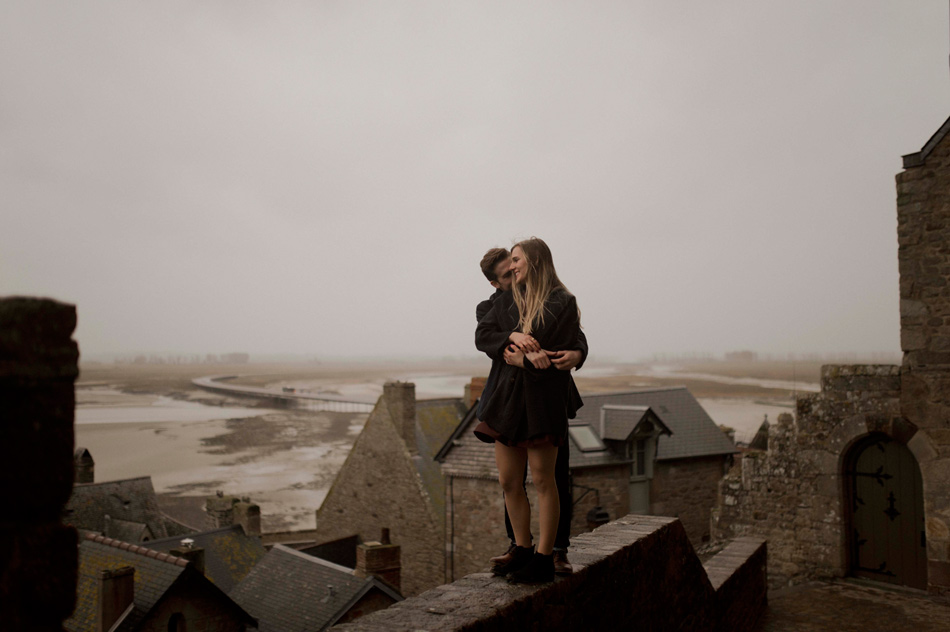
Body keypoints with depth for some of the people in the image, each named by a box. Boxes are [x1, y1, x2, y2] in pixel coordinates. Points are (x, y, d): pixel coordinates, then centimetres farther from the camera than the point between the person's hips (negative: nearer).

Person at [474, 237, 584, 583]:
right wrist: (512, 337, -13)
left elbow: (559, 357, -10)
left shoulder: (563, 303, -3)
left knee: (542, 480, 0)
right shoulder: (507, 300, 14)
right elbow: (481, 335, 4)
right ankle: (522, 551, 22)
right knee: (509, 480, 8)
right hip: (507, 396, 6)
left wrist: (513, 356, -9)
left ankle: (544, 559, 10)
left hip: (543, 399, -6)